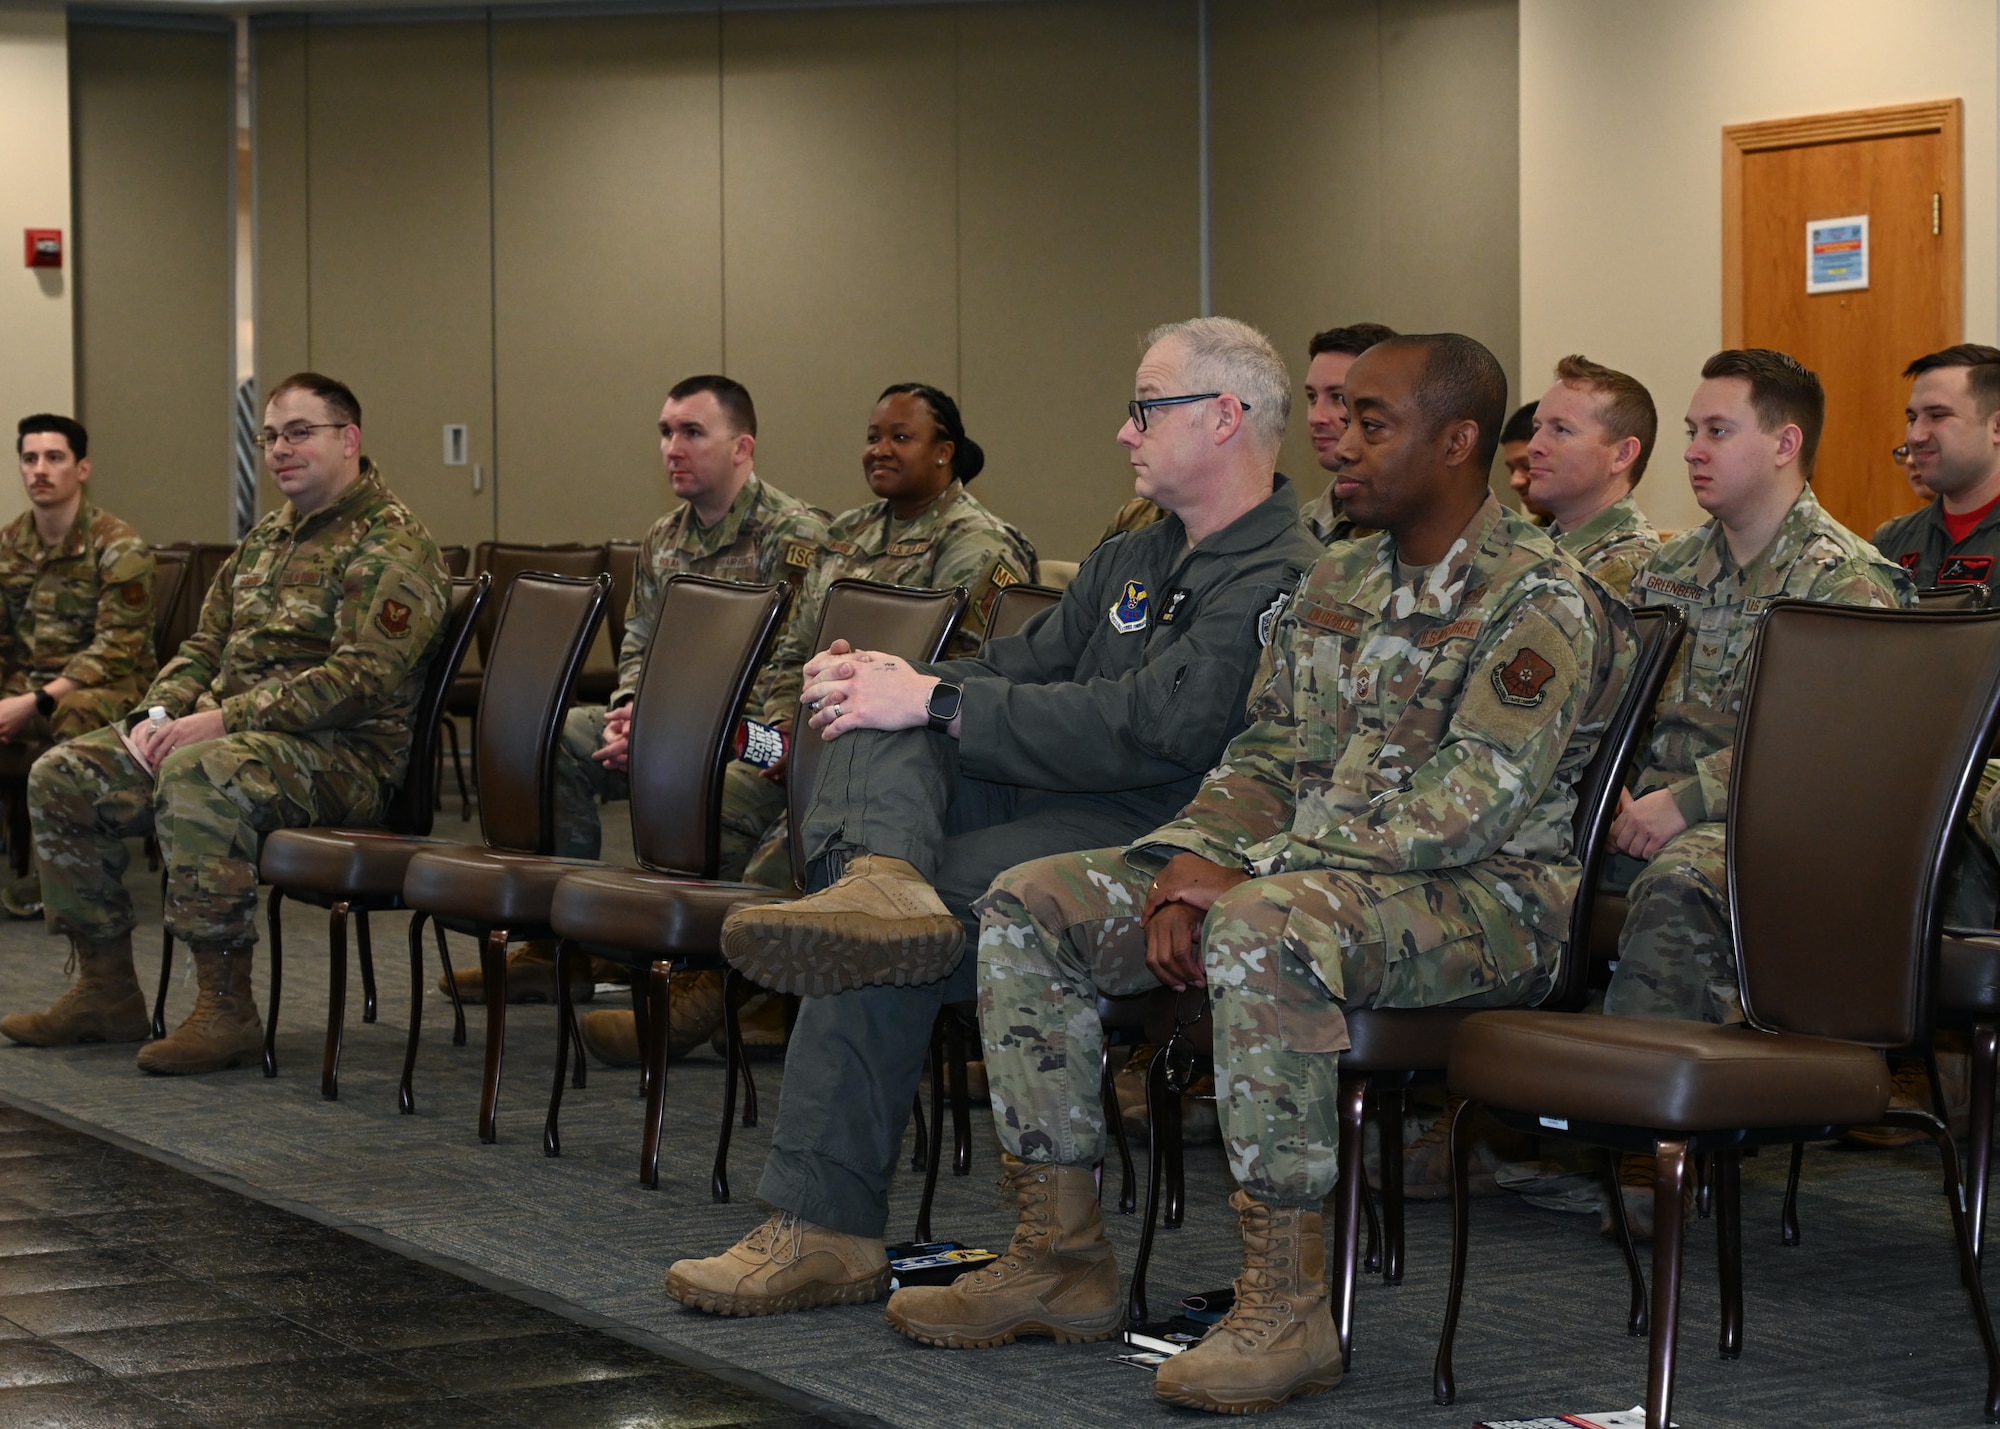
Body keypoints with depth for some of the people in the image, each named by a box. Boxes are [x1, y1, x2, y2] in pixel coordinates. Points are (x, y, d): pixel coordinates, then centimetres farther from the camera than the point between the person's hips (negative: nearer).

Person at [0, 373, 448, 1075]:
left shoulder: (391, 544, -8)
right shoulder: (266, 538, 21)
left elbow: (361, 679, -20)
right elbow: (204, 647, 22)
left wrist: (224, 720, -23)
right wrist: (159, 714, -1)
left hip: (343, 752, -9)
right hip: (229, 729, 9)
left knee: (195, 777, -38)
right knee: (61, 776, -4)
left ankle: (226, 1008, -30)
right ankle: (105, 991, 3)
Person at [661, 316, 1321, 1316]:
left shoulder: (1281, 580, -9)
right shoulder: (1128, 564, 23)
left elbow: (1152, 729, -21)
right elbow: (1019, 669, 21)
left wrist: (937, 702, -20)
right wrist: (889, 682, -1)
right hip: (1044, 803, 9)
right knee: (879, 717, -13)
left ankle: (825, 1229, -19)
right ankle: (880, 876, -44)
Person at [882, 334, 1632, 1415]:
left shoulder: (1542, 605, -10)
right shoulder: (1336, 584, 17)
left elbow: (1467, 805, -21)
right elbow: (1267, 757, 17)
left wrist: (1250, 877, -24)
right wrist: (1192, 859, -7)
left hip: (1484, 893, -8)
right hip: (1303, 872, 8)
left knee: (1263, 929, -40)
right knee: (1028, 907, -5)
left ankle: (1286, 1303, -33)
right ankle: (1060, 1256, -4)